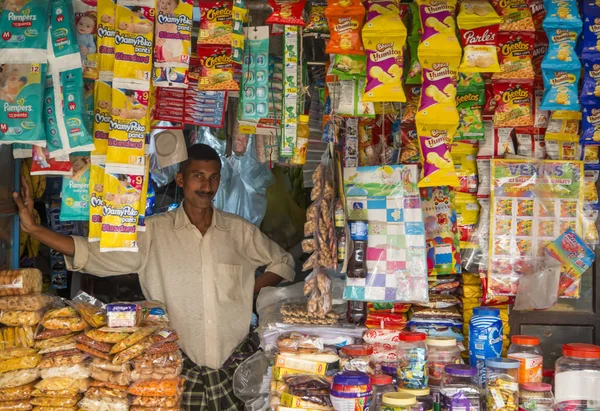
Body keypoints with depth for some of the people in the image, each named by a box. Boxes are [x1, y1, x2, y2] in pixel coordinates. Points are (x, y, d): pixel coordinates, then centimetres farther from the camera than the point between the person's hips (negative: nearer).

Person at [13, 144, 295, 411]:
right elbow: (94, 252, -5)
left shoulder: (239, 231, 4)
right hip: (179, 364, -1)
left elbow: (283, 262, 17)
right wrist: (33, 228, -14)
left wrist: (250, 292, 1)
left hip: (234, 363, 1)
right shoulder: (154, 232, 0)